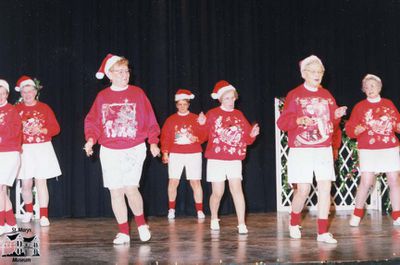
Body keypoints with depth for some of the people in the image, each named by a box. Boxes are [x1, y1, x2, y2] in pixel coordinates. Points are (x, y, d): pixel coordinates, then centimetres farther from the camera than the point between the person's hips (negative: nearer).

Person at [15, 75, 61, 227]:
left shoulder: (44, 108, 4)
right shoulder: (16, 109, 5)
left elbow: (56, 128, 2)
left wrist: (41, 130, -14)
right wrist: (22, 129, -16)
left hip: (42, 149, -1)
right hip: (24, 150, 1)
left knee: (41, 182, -5)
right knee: (26, 183, 4)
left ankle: (44, 216, -3)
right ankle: (28, 212, 27)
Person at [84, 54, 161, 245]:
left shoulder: (137, 93, 2)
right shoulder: (102, 97, 5)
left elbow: (150, 120, 3)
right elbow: (92, 122, 5)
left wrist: (153, 142, -5)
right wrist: (91, 139, -12)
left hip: (135, 149, -2)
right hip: (109, 151, 2)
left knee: (130, 188, -13)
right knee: (116, 191, 3)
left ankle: (141, 223, 13)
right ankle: (123, 232, 15)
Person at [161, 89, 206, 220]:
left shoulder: (196, 119, 6)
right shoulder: (171, 120, 7)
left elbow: (203, 135, 4)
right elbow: (165, 137, 3)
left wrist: (196, 138, -16)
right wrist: (165, 153, -5)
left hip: (193, 154, 0)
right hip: (175, 155, 1)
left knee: (195, 182, -2)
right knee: (173, 181, -4)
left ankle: (200, 210, 3)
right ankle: (171, 209, 9)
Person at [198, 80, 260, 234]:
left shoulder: (239, 115, 8)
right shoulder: (212, 114, 0)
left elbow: (247, 139, 9)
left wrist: (252, 134, -12)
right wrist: (202, 125, -21)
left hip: (235, 160, 1)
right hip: (216, 160, -1)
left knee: (236, 188, -14)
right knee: (218, 192, 3)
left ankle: (241, 224, -15)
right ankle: (214, 219, 29)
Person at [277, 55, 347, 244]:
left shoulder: (327, 95, 13)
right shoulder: (295, 95, -1)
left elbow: (332, 122, 17)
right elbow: (282, 122, -6)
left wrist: (337, 115, -4)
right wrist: (299, 120, -23)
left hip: (324, 149, 4)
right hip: (301, 150, -4)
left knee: (325, 187, -5)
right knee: (303, 190, -5)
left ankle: (323, 232, 0)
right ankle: (294, 223, 23)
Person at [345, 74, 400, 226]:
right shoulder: (360, 107, 4)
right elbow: (350, 130, 0)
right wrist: (359, 129, -20)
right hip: (368, 150, -2)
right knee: (366, 182, -9)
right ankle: (357, 214, 8)